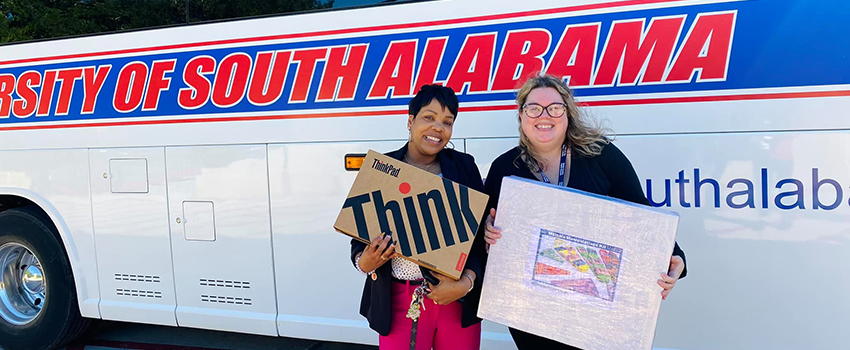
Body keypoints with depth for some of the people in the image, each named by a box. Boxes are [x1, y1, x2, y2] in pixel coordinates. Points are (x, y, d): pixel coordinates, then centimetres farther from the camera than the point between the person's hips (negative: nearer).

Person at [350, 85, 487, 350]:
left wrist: (466, 282, -14)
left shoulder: (464, 166, 5)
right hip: (399, 301, -1)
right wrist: (364, 263, -16)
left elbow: (482, 232, 0)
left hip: (458, 300, 1)